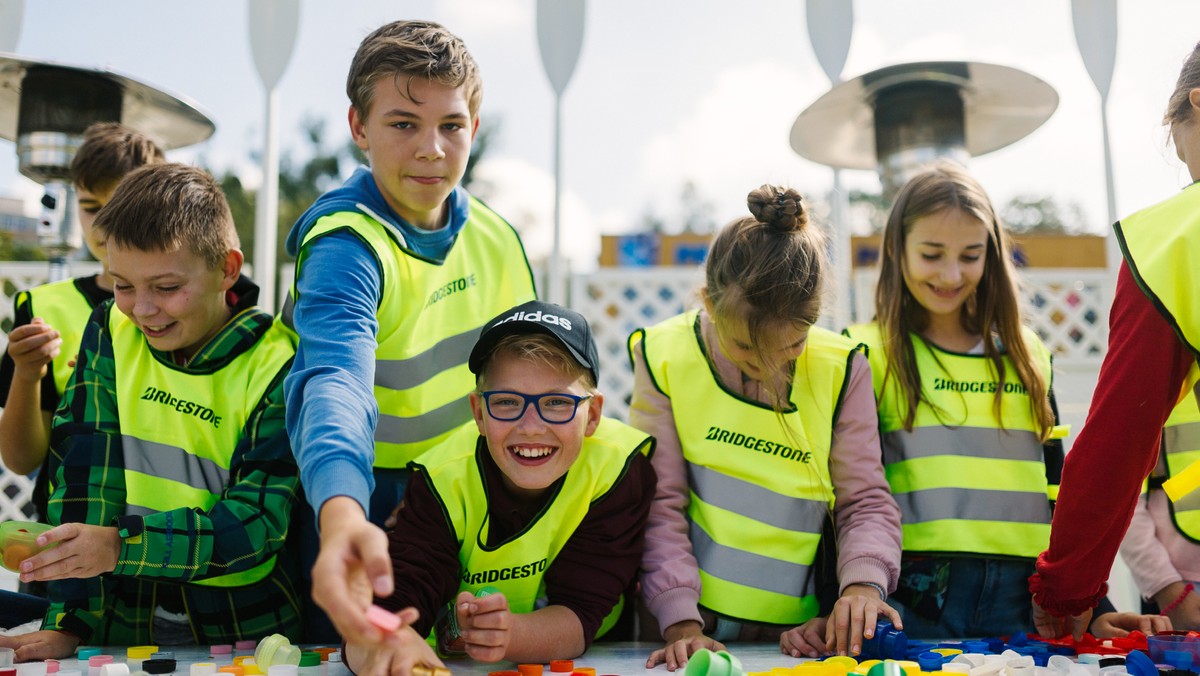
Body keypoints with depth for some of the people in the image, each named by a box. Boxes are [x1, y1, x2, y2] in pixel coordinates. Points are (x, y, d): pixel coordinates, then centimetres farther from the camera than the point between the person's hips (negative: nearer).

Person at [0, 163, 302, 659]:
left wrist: (122, 546, -26)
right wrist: (68, 621, -11)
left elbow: (258, 518, -15)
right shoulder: (110, 332, 2)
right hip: (124, 615, 4)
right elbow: (84, 473, -5)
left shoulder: (277, 367, -10)